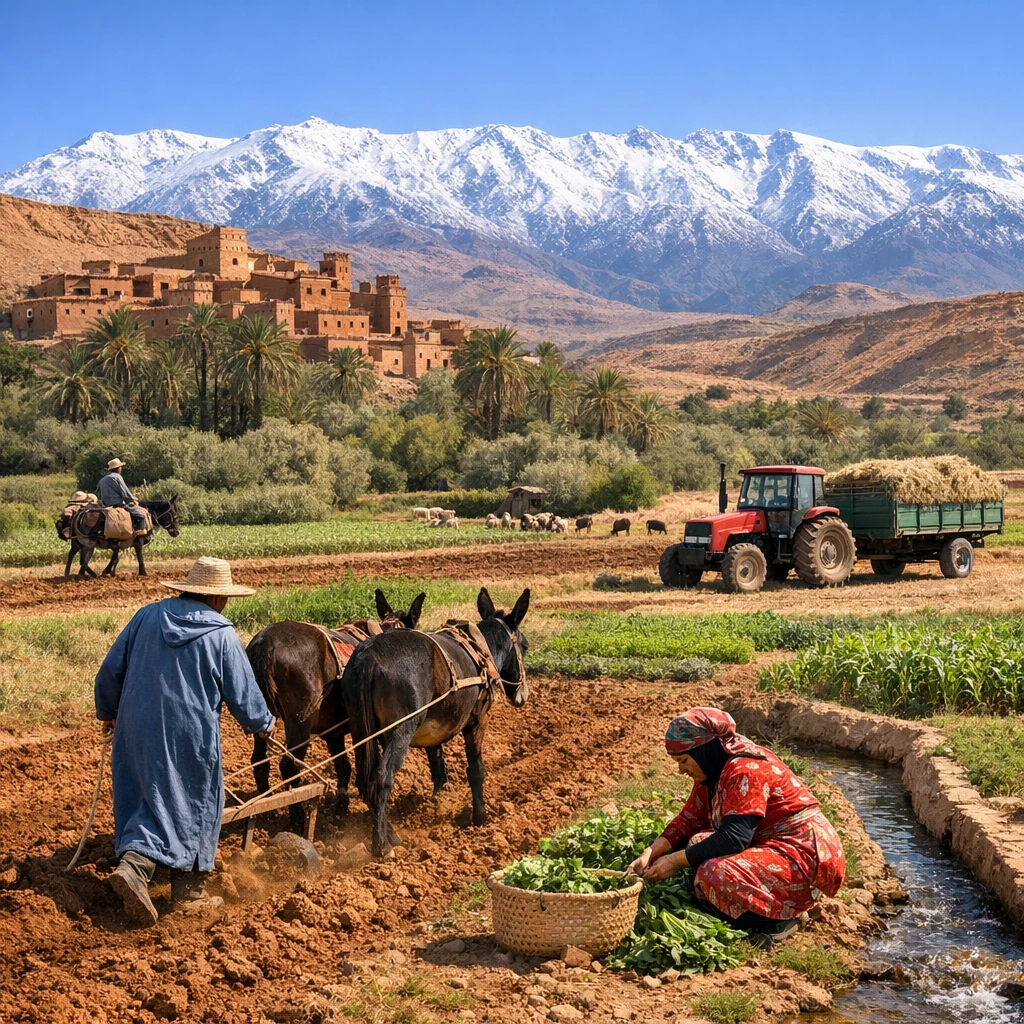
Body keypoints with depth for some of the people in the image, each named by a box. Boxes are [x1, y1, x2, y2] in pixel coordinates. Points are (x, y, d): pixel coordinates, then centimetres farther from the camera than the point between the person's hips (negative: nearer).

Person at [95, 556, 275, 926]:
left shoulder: (148, 615, 3)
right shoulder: (222, 635, -8)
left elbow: (110, 670, 7)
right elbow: (243, 693, -2)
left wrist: (108, 711, 24)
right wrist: (262, 724, 18)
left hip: (136, 728, 4)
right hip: (190, 736, -4)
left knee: (149, 798, 14)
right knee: (193, 805, 10)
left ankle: (134, 863, -4)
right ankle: (188, 890, 16)